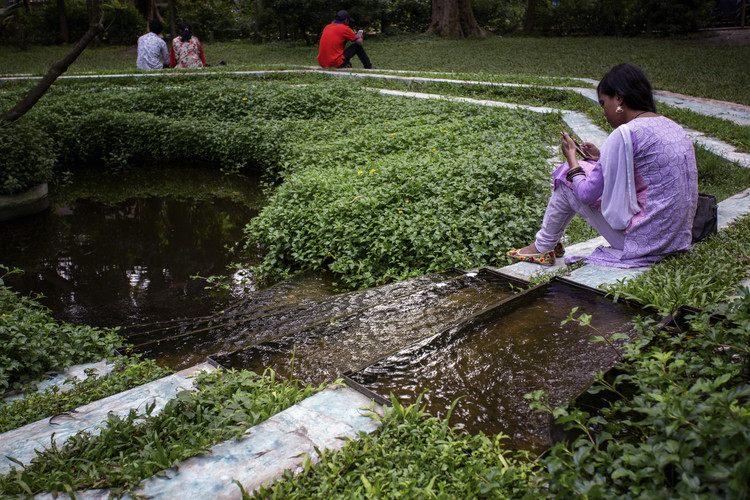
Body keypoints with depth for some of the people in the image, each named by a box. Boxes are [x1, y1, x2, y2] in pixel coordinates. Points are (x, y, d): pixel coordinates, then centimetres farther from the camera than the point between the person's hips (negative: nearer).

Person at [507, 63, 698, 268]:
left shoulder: (625, 134, -19)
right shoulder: (673, 127, 9)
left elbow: (587, 195, -14)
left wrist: (571, 157, 3)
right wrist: (603, 159, 18)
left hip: (644, 239, -9)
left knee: (566, 179, 2)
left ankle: (543, 247, 21)